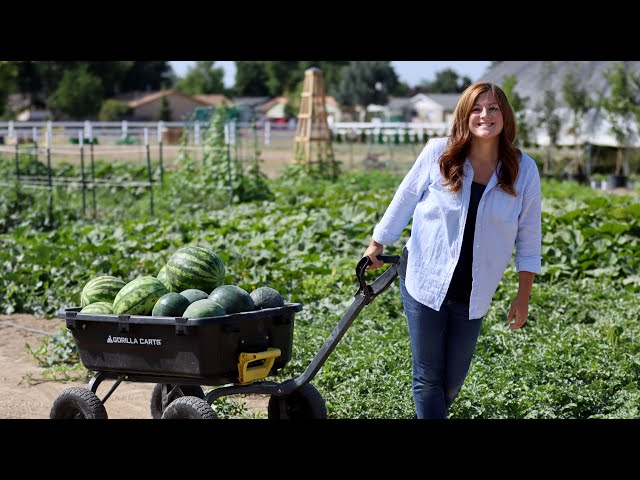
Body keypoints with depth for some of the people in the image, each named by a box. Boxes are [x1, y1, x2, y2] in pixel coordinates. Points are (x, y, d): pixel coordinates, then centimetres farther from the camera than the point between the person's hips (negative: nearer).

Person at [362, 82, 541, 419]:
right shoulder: (438, 153, -8)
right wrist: (377, 245, 12)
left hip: (472, 293, 2)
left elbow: (529, 240, 2)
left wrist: (523, 296, 2)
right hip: (424, 279, -2)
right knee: (428, 377, 2)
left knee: (454, 379, 11)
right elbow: (404, 200, 5)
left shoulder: (524, 170, -4)